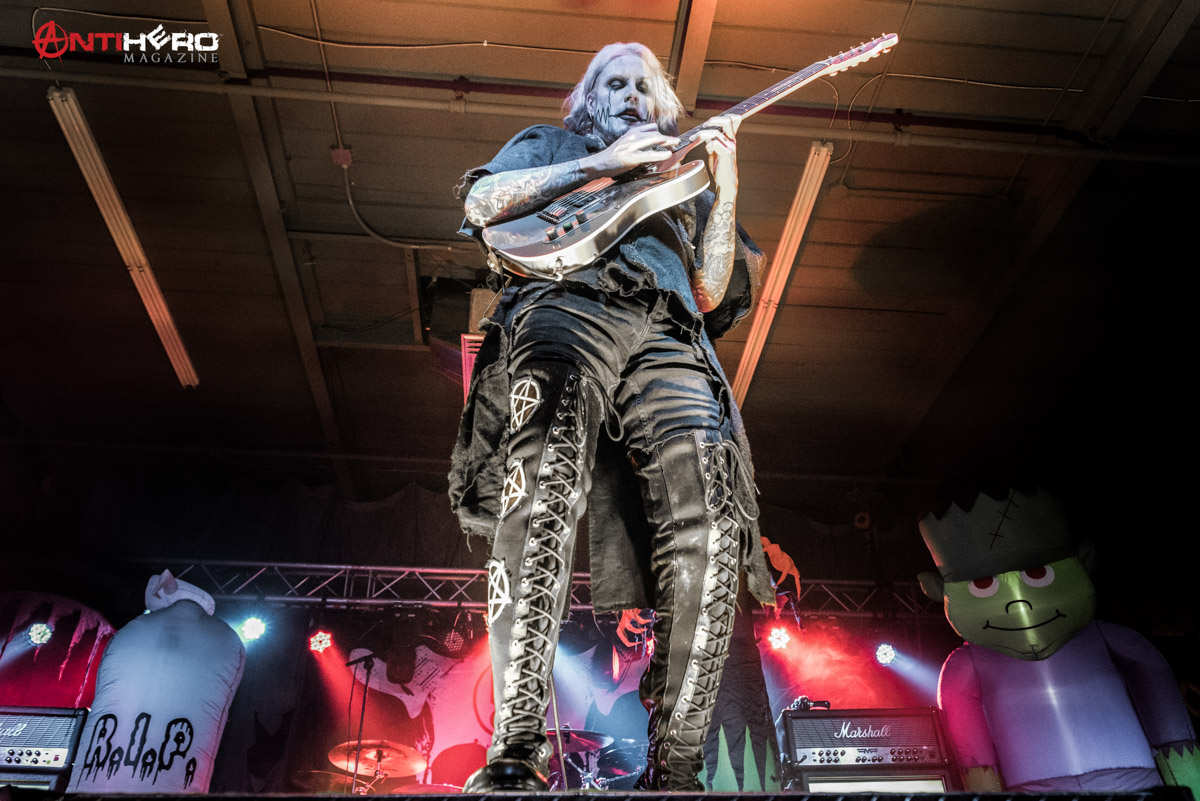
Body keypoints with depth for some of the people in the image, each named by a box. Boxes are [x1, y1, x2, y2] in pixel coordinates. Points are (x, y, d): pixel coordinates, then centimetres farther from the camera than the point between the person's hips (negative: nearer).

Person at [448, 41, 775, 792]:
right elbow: (481, 202, 12)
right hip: (566, 305, -2)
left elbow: (709, 294, 22)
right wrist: (602, 163, 7)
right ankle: (517, 752, -35)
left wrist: (725, 192, 10)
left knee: (712, 530, -22)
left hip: (666, 335, 3)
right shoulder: (548, 144, 34)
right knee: (546, 483, -34)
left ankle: (673, 768, -19)